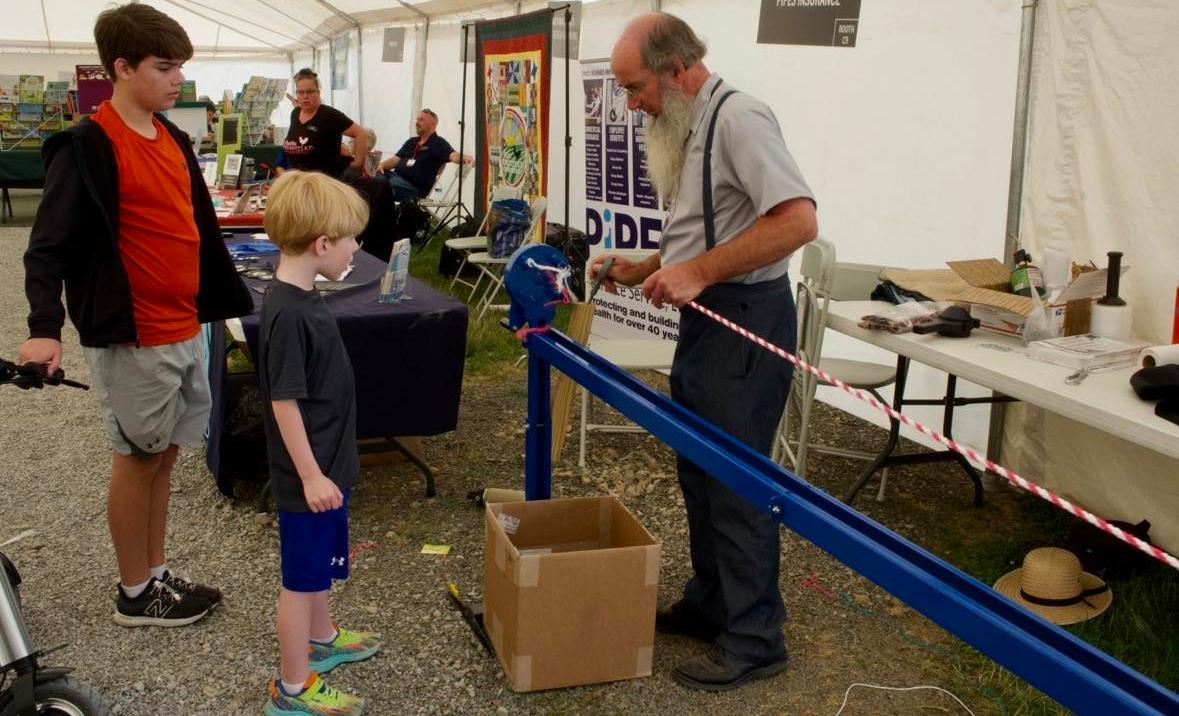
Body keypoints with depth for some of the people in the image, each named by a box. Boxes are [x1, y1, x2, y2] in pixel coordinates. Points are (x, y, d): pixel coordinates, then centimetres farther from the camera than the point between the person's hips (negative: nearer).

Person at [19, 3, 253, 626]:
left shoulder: (173, 139, 10)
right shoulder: (86, 146, -13)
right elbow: (48, 243, -16)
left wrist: (236, 299, 21)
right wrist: (45, 328, -28)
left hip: (186, 329, 7)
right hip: (134, 339, -7)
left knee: (162, 455, 15)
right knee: (138, 458, 4)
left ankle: (156, 574, 28)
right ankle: (134, 594, 19)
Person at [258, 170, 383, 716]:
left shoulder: (302, 299, 4)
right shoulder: (287, 314, -26)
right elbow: (283, 402, -25)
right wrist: (311, 475, -21)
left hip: (327, 461, 10)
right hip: (311, 473, -10)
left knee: (320, 560, 26)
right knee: (301, 577, 4)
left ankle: (321, 639, 46)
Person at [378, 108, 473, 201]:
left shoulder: (438, 143, 3)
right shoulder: (411, 141, 25)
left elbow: (453, 156, -13)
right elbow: (396, 159, 20)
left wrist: (465, 157, -37)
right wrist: (382, 165, -1)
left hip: (414, 187, -7)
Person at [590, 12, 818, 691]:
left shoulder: (739, 119, -16)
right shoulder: (690, 129, 14)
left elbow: (798, 220, -27)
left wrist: (697, 271, -25)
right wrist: (642, 270, 10)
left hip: (747, 319, -10)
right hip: (705, 318, 10)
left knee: (737, 480, -2)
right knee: (700, 471, 17)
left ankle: (755, 639, 11)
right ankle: (709, 604, 33)